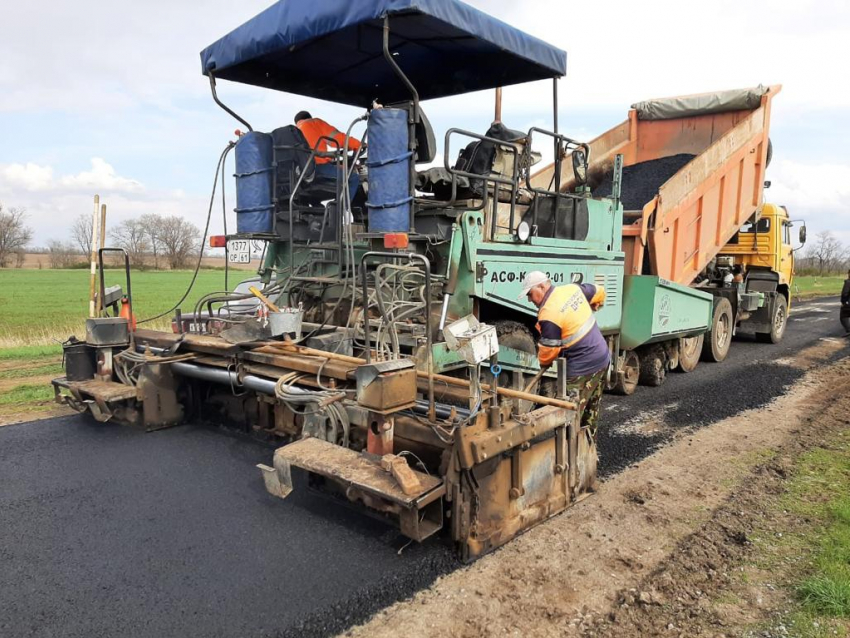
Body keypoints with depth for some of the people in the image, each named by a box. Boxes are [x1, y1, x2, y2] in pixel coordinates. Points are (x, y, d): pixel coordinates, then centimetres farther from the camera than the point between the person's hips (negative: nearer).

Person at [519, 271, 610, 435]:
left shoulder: (549, 315, -22)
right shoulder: (574, 288, 1)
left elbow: (547, 350, -14)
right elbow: (599, 292, 20)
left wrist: (544, 363, 9)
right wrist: (592, 309, 39)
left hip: (582, 368, -9)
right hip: (602, 358, 9)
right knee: (591, 409, 21)